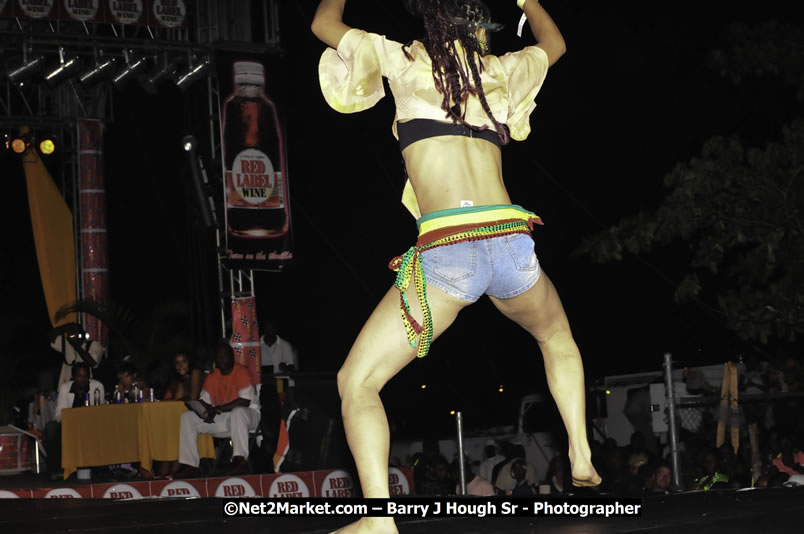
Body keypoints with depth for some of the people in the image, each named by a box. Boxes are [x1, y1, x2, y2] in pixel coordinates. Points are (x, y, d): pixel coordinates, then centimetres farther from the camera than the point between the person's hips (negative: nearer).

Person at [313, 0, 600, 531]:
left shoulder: (404, 61, 9)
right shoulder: (500, 71, 17)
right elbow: (554, 43, 40)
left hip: (446, 251, -4)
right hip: (513, 243, 4)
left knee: (356, 382, 1)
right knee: (558, 338, 36)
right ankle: (582, 459, 30)